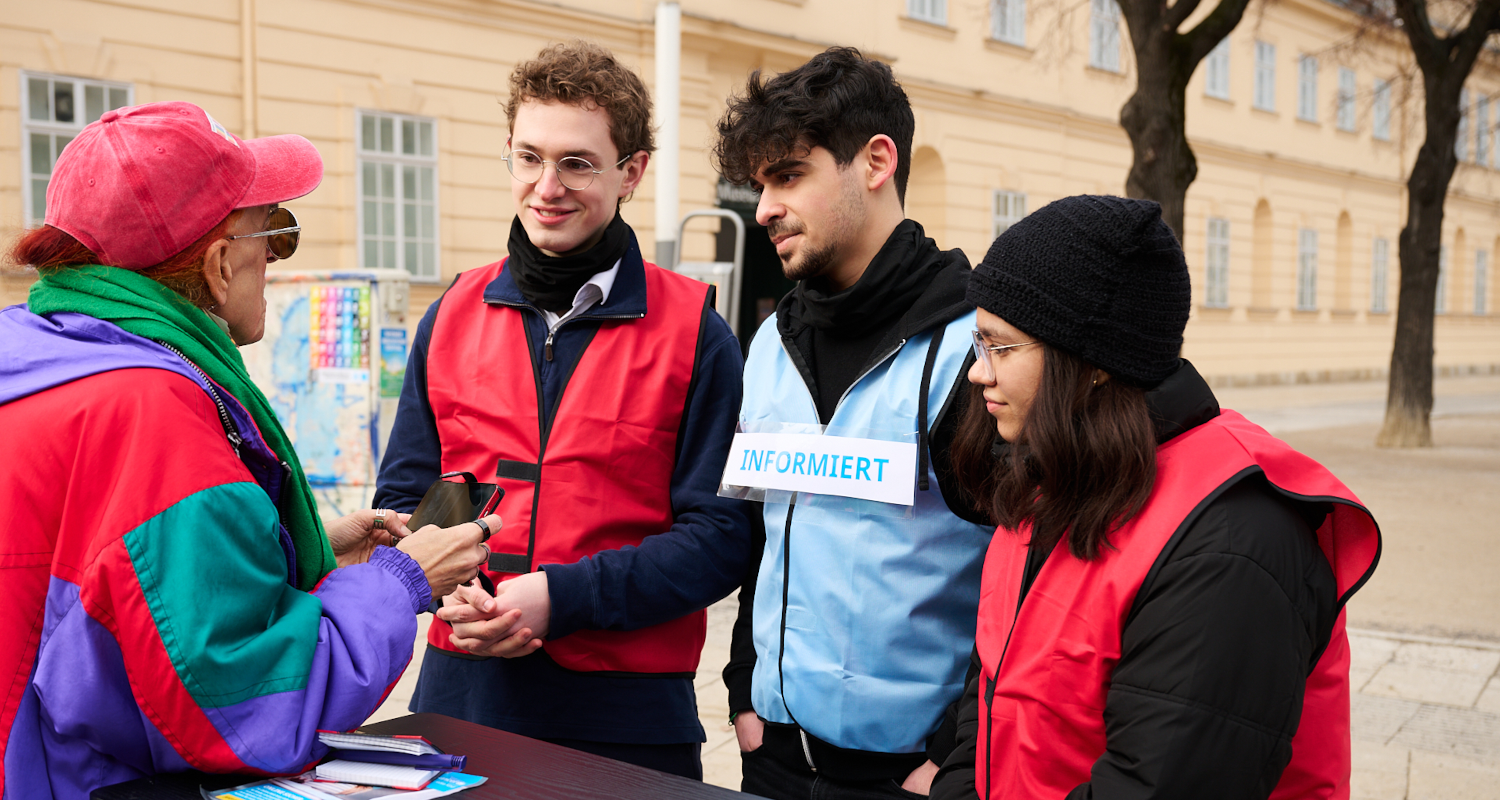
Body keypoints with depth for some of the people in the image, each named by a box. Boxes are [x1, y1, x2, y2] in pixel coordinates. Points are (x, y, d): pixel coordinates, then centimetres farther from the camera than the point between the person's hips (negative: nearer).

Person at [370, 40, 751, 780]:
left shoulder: (694, 332, -6)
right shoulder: (452, 316, 5)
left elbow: (719, 536, -9)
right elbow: (404, 497, 9)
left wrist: (562, 596, -18)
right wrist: (450, 590, -10)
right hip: (460, 698, 3)